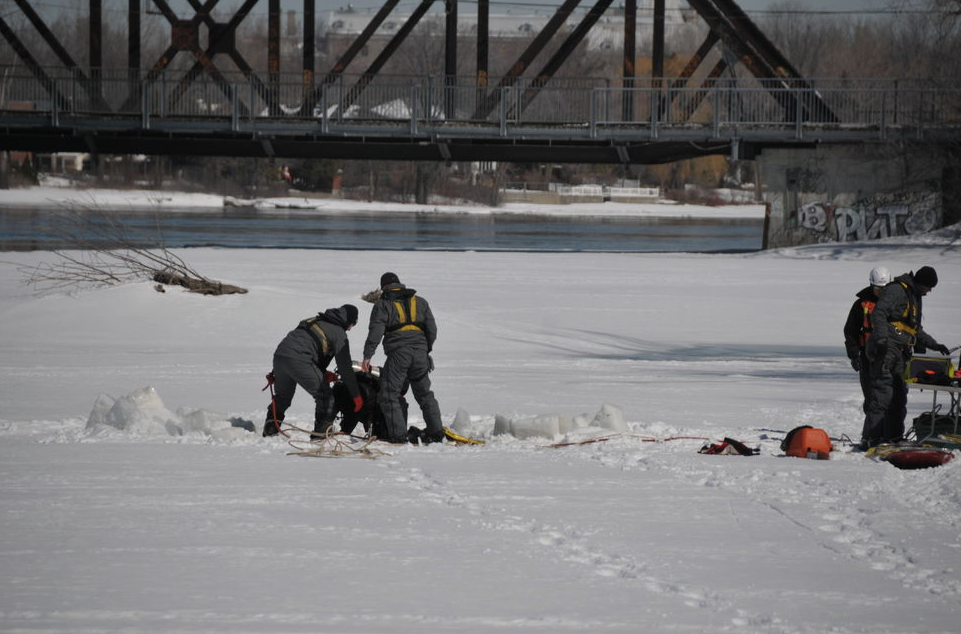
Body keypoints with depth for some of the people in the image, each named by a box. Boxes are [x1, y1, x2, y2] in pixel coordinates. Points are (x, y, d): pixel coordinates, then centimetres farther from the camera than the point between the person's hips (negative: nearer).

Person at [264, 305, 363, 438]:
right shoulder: (339, 334, 6)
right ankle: (321, 431, 2)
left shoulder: (315, 321, 28)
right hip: (298, 360, -7)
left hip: (280, 354, 7)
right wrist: (356, 395, 9)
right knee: (324, 395, 4)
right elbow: (345, 367, 4)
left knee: (283, 395, 26)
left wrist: (323, 372, 25)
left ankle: (270, 427, 24)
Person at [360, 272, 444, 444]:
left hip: (398, 353, -5)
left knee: (390, 394, -1)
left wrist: (367, 356, -8)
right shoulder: (420, 302, 18)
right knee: (425, 394, 16)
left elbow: (375, 331, -7)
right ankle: (436, 432, 13)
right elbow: (432, 330, 16)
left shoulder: (383, 304, 4)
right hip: (420, 352, 5)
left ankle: (398, 434, -10)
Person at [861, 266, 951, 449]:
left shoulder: (915, 297, 24)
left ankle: (893, 437, 15)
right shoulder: (897, 290, -7)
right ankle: (870, 439, -17)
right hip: (885, 350, -10)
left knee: (899, 397, 10)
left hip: (900, 353, 10)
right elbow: (878, 314, -18)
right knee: (882, 394, -15)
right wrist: (882, 338, -31)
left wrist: (934, 345, 26)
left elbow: (916, 330, 33)